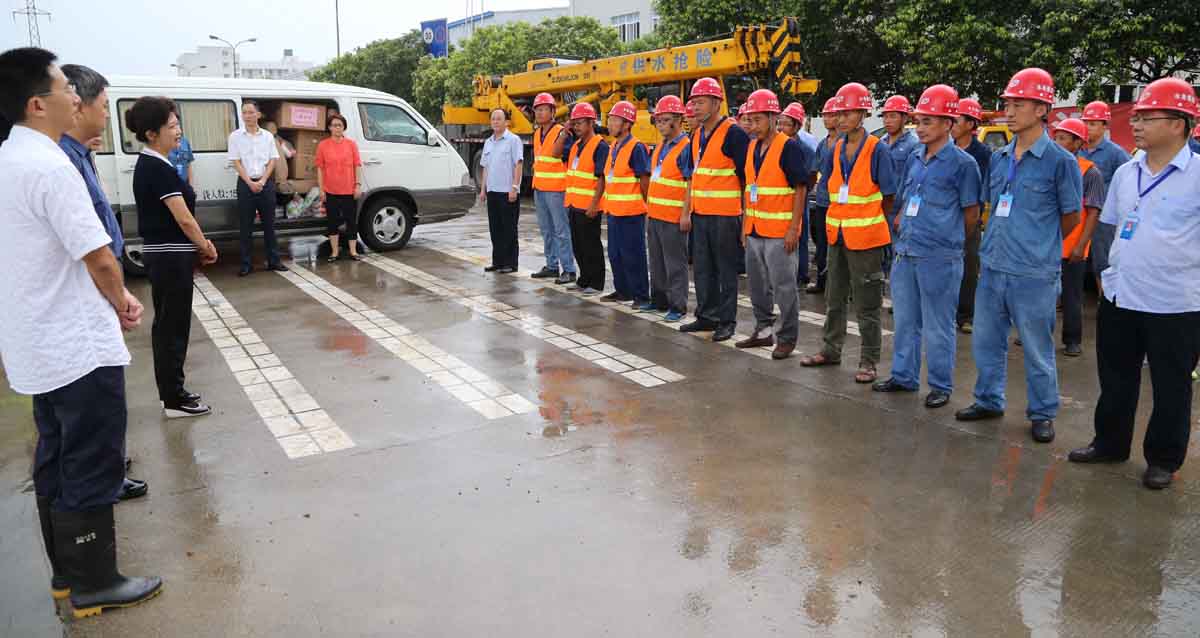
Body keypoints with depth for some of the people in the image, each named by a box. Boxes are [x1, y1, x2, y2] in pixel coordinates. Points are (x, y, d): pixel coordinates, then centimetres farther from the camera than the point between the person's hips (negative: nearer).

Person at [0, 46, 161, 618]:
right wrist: (122, 302, -2)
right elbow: (99, 257, -22)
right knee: (91, 467, 2)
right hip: (79, 347, -9)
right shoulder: (49, 166, -20)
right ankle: (93, 583, 14)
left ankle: (67, 572, 30)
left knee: (56, 462, 18)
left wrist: (112, 300, 8)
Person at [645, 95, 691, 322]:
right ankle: (659, 301, 28)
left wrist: (686, 214, -18)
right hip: (654, 215, 9)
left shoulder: (686, 148, -12)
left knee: (675, 264, -2)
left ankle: (678, 307, 6)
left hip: (673, 217, -9)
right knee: (657, 262, 16)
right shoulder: (660, 148, 15)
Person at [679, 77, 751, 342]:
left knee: (726, 269, 1)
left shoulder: (733, 134, -12)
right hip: (700, 214, 8)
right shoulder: (697, 136, 13)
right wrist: (687, 212, 16)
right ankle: (706, 315, 25)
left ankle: (726, 320, 10)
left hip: (725, 216, -8)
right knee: (702, 268, 14)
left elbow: (747, 177, -12)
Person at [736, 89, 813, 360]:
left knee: (784, 287, 0)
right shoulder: (752, 148, 11)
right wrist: (745, 224, 14)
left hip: (780, 232, -7)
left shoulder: (790, 147, -11)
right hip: (754, 231, 8)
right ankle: (763, 331, 28)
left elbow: (801, 189, -12)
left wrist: (794, 229, -17)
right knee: (758, 286, 15)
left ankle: (788, 338, 10)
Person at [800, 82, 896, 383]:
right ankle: (831, 350, 30)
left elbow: (888, 196, -6)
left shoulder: (877, 149, -11)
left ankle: (869, 361, 12)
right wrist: (838, 219, 7)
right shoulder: (835, 149, 5)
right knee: (834, 297, 17)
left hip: (865, 237, -6)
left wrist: (868, 219, 3)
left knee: (867, 302, 2)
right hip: (837, 234, 6)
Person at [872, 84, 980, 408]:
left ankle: (940, 386, 16)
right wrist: (903, 232, 12)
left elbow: (971, 215, -2)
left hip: (939, 259, -6)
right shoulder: (914, 158, 9)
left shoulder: (962, 163, -9)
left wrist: (946, 240, 8)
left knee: (937, 327, 3)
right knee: (905, 321, 15)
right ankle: (903, 377, 27)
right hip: (905, 254, 6)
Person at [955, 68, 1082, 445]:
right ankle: (988, 401, 32)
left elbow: (1070, 218, 1)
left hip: (1033, 273, -6)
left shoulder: (1059, 161, -9)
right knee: (986, 341, 15)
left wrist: (1038, 247, 11)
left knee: (1038, 349, 7)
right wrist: (996, 245, 14)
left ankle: (1042, 414, 22)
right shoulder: (999, 158, 8)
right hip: (992, 268, 6)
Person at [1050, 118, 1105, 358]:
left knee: (1071, 297, 6)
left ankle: (1072, 340, 18)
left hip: (1071, 247, -4)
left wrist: (1081, 245, -14)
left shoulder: (1090, 172, -6)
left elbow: (1093, 213, -8)